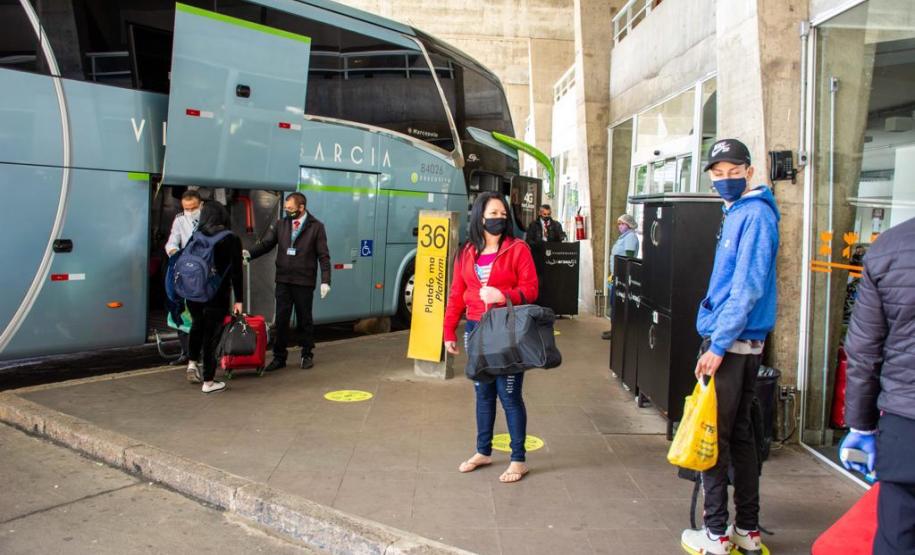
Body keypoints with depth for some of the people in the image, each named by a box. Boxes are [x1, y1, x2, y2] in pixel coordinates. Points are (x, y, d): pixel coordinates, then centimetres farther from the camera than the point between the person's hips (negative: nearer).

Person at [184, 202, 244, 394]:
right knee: (212, 333, 4)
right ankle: (208, 381, 9)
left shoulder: (196, 236, 1)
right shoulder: (231, 239, -8)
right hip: (218, 294, -3)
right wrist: (239, 299, -5)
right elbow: (236, 272, -9)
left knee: (197, 325, 29)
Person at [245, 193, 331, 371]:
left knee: (305, 320, 10)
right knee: (281, 320, 6)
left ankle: (307, 355, 24)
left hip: (304, 282, -2)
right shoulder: (280, 225, 6)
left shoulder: (316, 227, -3)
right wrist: (250, 254, -20)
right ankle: (279, 357, 16)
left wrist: (325, 281, -12)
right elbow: (265, 243, 0)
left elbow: (323, 256, -5)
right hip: (283, 281, 3)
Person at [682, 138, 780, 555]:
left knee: (714, 436, -1)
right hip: (737, 343, 10)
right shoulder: (736, 213, 16)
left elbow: (747, 287, -21)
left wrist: (718, 345, -21)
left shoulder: (754, 215, -14)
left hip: (732, 343, -10)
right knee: (739, 433, 15)